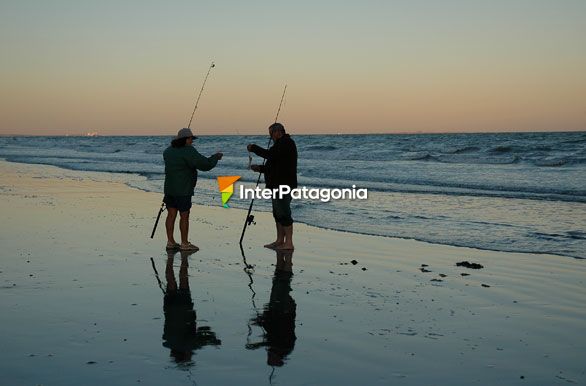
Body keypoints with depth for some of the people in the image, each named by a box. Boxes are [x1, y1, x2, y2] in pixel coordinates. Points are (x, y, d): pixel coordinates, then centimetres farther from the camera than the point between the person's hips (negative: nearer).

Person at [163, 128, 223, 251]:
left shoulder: (169, 150, 8)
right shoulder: (188, 151, -16)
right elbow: (205, 164, -20)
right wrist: (216, 157, -3)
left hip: (169, 189, 8)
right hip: (183, 190, -8)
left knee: (171, 215, 10)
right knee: (184, 216, 0)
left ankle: (170, 242, 14)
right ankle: (185, 244, 5)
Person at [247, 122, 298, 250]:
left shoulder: (286, 143, -12)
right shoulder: (282, 144, 22)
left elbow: (270, 154, -25)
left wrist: (254, 148, -13)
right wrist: (260, 168, 14)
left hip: (284, 185, -11)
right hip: (278, 185, 11)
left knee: (283, 213, -10)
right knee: (278, 213, 14)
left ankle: (288, 243, -8)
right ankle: (280, 241, 19)